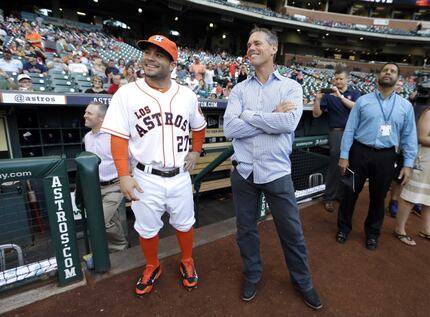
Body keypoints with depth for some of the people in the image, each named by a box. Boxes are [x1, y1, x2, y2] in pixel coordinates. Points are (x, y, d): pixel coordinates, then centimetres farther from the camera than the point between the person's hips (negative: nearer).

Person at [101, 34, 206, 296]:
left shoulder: (187, 95, 1)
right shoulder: (127, 93, -7)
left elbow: (199, 127, 18)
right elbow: (119, 138, -7)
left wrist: (196, 151, 8)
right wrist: (124, 176, -12)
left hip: (180, 176, 2)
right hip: (146, 178, -1)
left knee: (184, 224, 17)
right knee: (147, 229, 16)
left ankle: (187, 262, 45)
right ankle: (152, 267, 44)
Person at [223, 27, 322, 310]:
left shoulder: (291, 87, 0)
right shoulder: (239, 89, 4)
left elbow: (289, 123, -19)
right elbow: (230, 128, -12)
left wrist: (248, 114, -13)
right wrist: (272, 117, -14)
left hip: (277, 172, -1)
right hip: (244, 171, 2)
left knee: (292, 232, 14)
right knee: (246, 229, 18)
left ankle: (303, 282, 43)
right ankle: (252, 275, 45)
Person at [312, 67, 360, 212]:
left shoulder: (354, 93, 9)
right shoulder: (329, 94, 5)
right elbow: (316, 114, 0)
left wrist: (340, 96, -20)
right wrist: (318, 99, -16)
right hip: (337, 132, -3)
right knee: (335, 164, -9)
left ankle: (341, 194, 22)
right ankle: (328, 197, 0)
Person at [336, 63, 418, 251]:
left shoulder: (406, 106, 5)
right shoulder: (363, 101, -1)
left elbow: (409, 136, 6)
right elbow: (349, 129, -3)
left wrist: (408, 164, 0)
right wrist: (344, 156, -7)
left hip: (386, 157, 2)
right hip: (360, 152, -1)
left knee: (378, 197, 15)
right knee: (350, 192, 7)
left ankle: (372, 233, 37)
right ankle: (343, 227, 29)